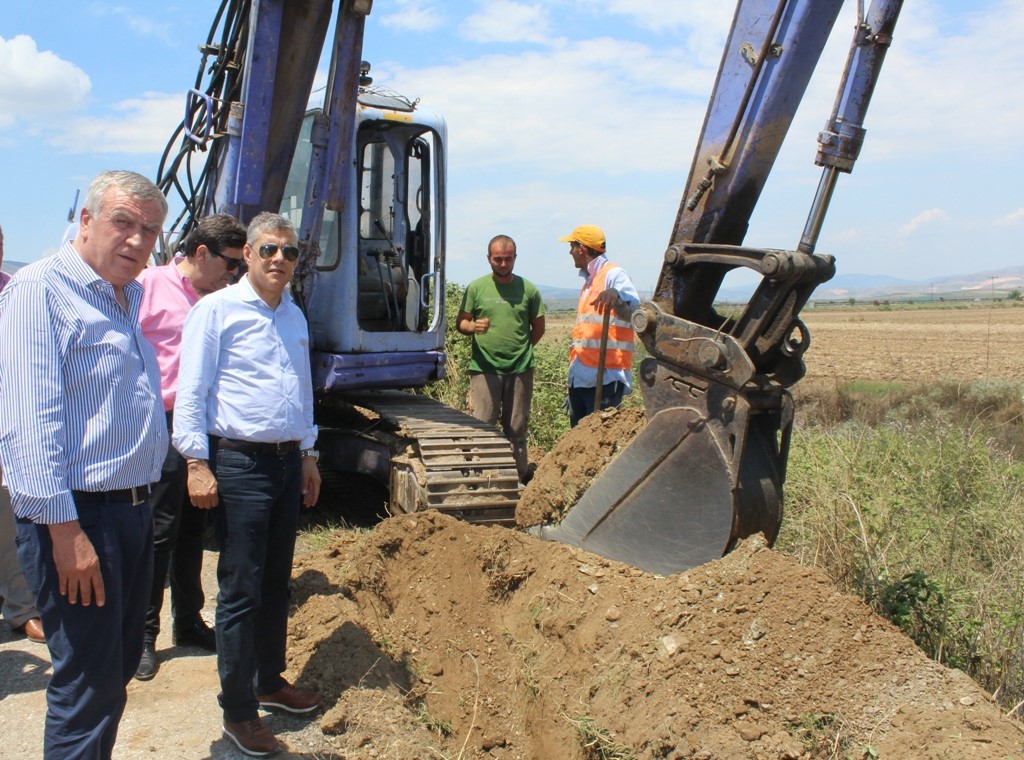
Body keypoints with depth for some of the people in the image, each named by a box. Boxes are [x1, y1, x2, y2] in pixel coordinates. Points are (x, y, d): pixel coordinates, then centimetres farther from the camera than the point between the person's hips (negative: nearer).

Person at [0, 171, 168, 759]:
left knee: (119, 668, 19)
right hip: (77, 517, -9)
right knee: (90, 686, -1)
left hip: (134, 509, 9)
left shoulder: (127, 298, 14)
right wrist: (65, 530, -23)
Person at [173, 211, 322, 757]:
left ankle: (269, 681, 32)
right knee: (241, 590, 0)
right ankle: (237, 710, 13)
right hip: (239, 464, -6)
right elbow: (191, 391, -9)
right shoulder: (217, 310, -6)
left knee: (276, 583, 16)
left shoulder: (295, 317, 14)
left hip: (287, 462, 7)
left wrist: (308, 455, 21)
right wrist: (196, 463, -14)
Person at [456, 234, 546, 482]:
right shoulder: (476, 287, 4)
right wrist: (473, 327, -15)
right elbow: (460, 323, 5)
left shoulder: (528, 289, 6)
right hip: (485, 368, -1)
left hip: (520, 369, 1)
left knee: (516, 427, 8)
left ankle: (519, 476, 17)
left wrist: (521, 349, 8)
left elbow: (538, 327, 14)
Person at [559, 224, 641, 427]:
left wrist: (615, 299, -44)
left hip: (605, 377, -9)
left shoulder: (614, 275, -8)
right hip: (580, 377, 9)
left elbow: (635, 314, -23)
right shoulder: (589, 280, 20)